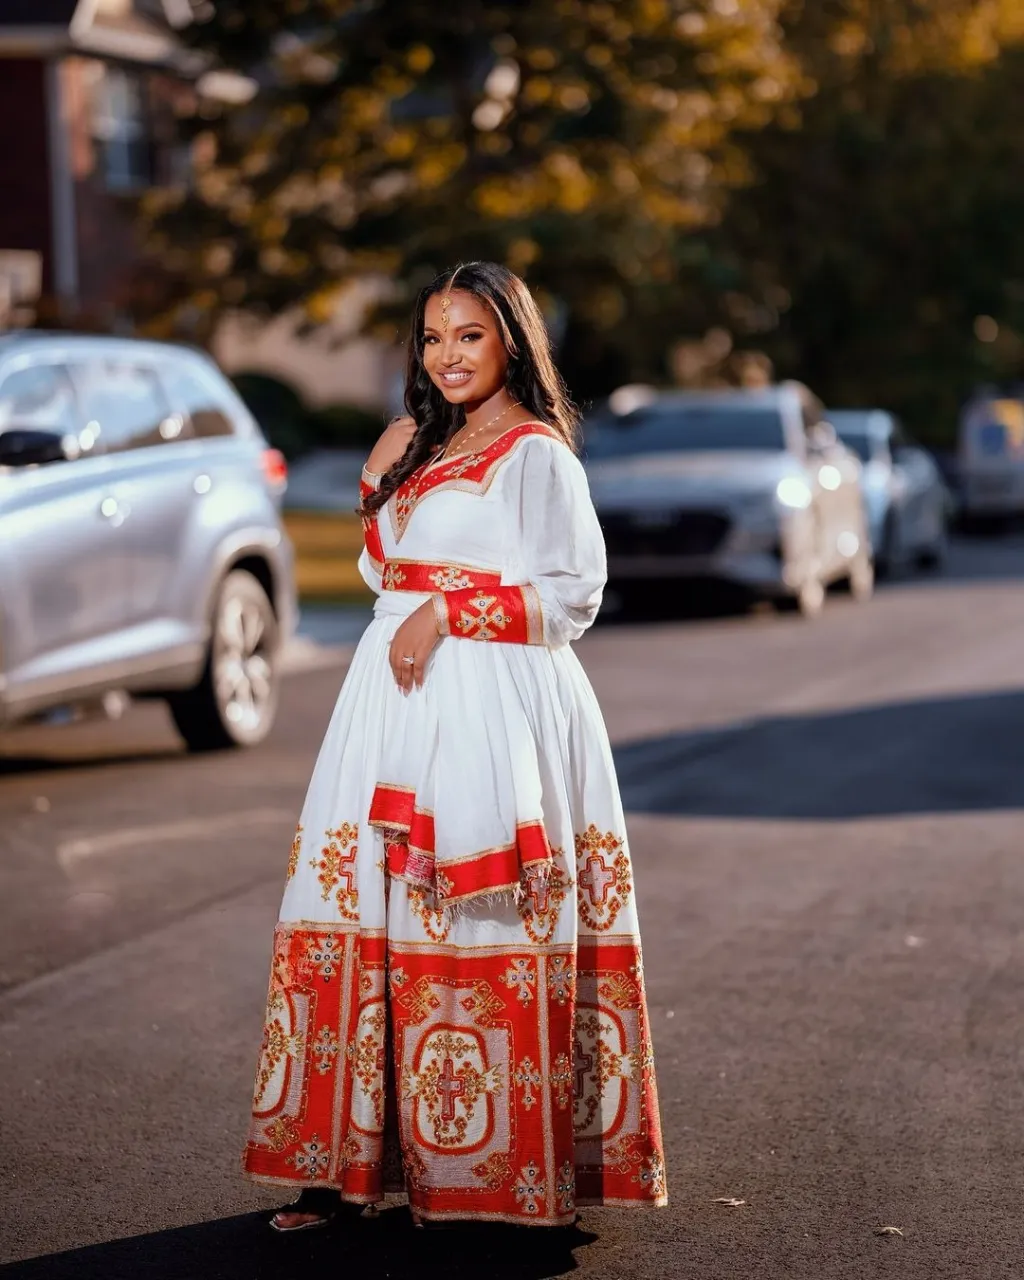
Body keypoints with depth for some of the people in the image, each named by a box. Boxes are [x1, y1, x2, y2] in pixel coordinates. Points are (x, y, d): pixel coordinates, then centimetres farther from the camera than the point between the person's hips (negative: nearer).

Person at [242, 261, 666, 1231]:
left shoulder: (535, 452, -4)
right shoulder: (422, 445, 20)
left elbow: (573, 595, -8)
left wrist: (449, 610, -14)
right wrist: (384, 482, 10)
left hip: (493, 704, -7)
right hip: (399, 696, 7)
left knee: (475, 929, -8)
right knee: (371, 917, 2)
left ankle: (488, 1167, 0)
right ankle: (347, 1158, 5)